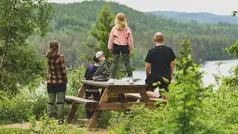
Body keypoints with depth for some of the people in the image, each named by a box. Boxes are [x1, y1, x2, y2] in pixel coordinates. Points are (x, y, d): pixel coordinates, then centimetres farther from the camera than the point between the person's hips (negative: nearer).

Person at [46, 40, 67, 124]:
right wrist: (65, 80, 5)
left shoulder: (48, 57, -2)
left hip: (50, 82, 4)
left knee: (50, 102, 10)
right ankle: (60, 119, 4)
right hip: (60, 82, -4)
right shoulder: (60, 58, -14)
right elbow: (63, 71, -11)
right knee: (60, 101, 2)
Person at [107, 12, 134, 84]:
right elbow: (130, 39, 2)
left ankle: (111, 78, -2)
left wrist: (110, 48, 9)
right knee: (127, 62, 6)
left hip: (116, 46, -1)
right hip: (125, 46, 1)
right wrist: (130, 48, 11)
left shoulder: (114, 29, -5)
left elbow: (111, 39, 0)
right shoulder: (127, 29, -2)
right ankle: (130, 78, 4)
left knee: (114, 63, 1)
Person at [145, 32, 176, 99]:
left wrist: (147, 76, 10)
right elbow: (172, 63, 6)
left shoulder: (151, 51, -12)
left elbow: (148, 66, -7)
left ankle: (158, 96, -16)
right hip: (166, 77, 4)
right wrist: (171, 75, 19)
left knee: (146, 92, 9)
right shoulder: (169, 50, -2)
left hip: (154, 77, -4)